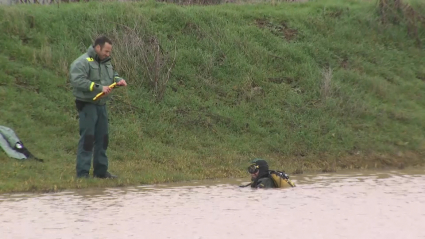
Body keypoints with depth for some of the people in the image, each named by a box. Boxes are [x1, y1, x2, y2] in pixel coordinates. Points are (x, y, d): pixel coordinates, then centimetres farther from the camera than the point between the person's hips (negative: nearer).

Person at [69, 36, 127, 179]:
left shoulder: (106, 62, 14)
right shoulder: (82, 62, -15)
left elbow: (112, 75, 27)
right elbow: (77, 81, -26)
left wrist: (119, 80, 3)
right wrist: (99, 88, -27)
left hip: (101, 105, 9)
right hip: (87, 106, -9)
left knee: (102, 138, 14)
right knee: (87, 138, -10)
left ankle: (101, 171, 24)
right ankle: (82, 173, -8)